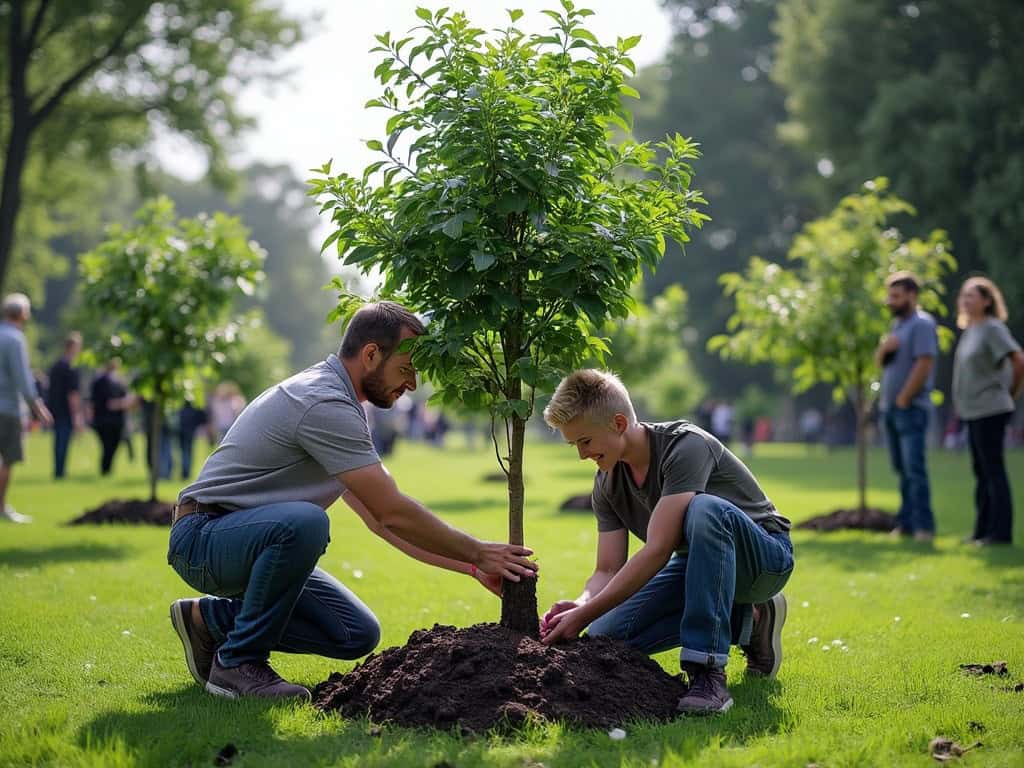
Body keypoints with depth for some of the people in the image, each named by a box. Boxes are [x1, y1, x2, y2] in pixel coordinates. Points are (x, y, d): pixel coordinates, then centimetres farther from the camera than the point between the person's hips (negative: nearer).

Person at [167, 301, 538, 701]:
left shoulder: (334, 401, 12)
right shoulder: (324, 405, -21)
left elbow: (380, 518, 14)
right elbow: (392, 514, -22)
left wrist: (471, 565, 9)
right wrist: (477, 552, -11)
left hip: (258, 539, 10)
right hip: (204, 537, -10)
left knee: (358, 635, 0)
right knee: (303, 521, -39)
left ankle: (211, 620, 11)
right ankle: (238, 661, -20)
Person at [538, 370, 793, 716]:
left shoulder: (685, 446, -28)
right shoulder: (607, 485, -3)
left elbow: (658, 550, -34)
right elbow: (609, 571, -5)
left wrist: (584, 615, -36)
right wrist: (580, 605, -29)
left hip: (764, 554, -7)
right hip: (697, 563, 8)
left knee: (704, 509, -40)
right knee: (604, 636, -12)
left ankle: (709, 674, -37)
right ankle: (745, 621, 3)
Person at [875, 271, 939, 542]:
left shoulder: (921, 324, -10)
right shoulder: (897, 324, 17)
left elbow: (924, 365, -18)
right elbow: (880, 361, 19)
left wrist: (903, 399, -15)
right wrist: (884, 348, -4)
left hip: (910, 408, -8)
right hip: (890, 408, 8)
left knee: (914, 467, -12)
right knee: (902, 468, 9)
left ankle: (923, 525, -11)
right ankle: (906, 522, 12)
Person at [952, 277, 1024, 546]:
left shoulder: (993, 329, -12)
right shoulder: (970, 330, 14)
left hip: (990, 410, -9)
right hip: (974, 411, 9)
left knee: (993, 470, -7)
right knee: (982, 473, 12)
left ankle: (1000, 531, -4)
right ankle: (983, 530, 18)